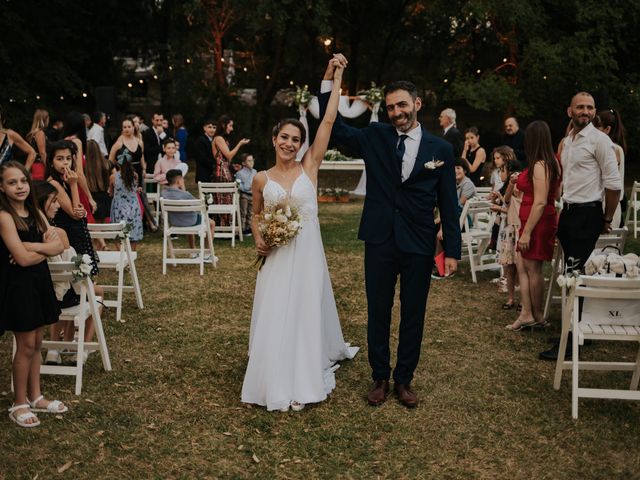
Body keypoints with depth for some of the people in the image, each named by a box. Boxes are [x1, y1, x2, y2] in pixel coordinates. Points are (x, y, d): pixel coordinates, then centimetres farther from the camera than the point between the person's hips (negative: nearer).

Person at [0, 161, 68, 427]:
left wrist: (30, 246, -17)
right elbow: (22, 258, -22)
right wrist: (46, 246, -8)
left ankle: (35, 396, 27)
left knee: (36, 342, 14)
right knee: (26, 345, 1)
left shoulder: (35, 213, 7)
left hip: (39, 281, 7)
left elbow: (58, 246, -2)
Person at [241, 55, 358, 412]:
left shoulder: (310, 166, 0)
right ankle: (278, 384, 18)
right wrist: (259, 239, -2)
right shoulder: (262, 179, 4)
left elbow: (329, 120, -4)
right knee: (275, 318, 2)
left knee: (306, 315, 6)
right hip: (276, 257, 1)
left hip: (307, 255, -1)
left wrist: (336, 77, -5)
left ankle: (303, 380, 20)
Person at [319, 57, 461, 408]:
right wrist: (329, 80, -10)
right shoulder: (375, 137, 3)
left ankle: (404, 380, 25)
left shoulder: (440, 149, 1)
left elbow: (448, 204, 2)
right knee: (378, 314, 10)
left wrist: (452, 251, -1)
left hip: (419, 247, 0)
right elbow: (334, 127, 0)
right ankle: (380, 378, 25)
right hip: (380, 243, 1)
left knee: (413, 316, 10)